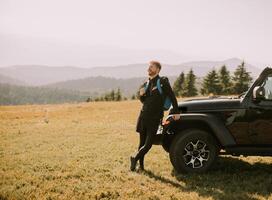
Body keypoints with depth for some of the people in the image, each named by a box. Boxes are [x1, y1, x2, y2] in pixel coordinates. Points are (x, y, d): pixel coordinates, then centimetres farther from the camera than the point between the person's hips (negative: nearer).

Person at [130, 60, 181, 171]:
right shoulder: (146, 84, 13)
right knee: (142, 142, 7)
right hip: (143, 115, 5)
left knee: (149, 143, -7)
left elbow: (172, 96, -5)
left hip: (155, 117, -5)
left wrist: (176, 112, -8)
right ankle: (140, 164, 15)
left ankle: (135, 158, 9)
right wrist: (141, 95, -2)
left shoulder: (163, 81, -4)